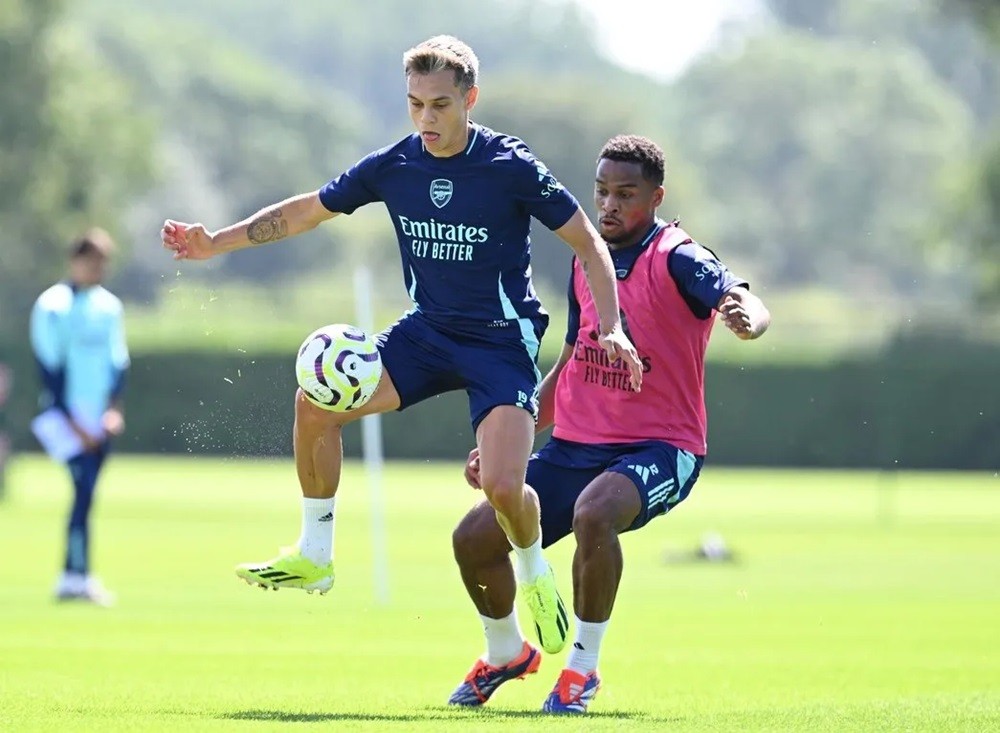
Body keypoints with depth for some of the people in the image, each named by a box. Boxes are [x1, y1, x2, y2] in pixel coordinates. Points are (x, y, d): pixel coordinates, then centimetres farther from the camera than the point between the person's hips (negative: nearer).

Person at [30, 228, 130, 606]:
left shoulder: (109, 306, 12)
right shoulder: (54, 305, -7)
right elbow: (50, 367, -10)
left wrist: (114, 407, 0)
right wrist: (72, 421, -13)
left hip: (99, 420, 6)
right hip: (67, 418, -6)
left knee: (85, 494, 6)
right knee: (83, 491, -16)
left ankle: (73, 576, 11)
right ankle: (78, 577, -17)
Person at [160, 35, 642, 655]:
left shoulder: (511, 167, -16)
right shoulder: (393, 166, -4)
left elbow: (587, 240, -9)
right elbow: (307, 210, 9)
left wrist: (611, 327, -19)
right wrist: (217, 242, 4)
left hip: (502, 342, -5)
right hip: (427, 331, 5)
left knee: (502, 486, -23)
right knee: (317, 401, -14)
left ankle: (536, 577, 11)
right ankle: (315, 557, 3)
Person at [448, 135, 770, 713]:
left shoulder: (677, 259, -11)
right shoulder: (588, 259, 10)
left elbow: (743, 302, -31)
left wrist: (747, 317, -56)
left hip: (660, 448, -7)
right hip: (575, 446, 7)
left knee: (593, 514, -37)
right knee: (474, 537, -2)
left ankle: (583, 667, -19)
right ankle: (507, 654, 28)